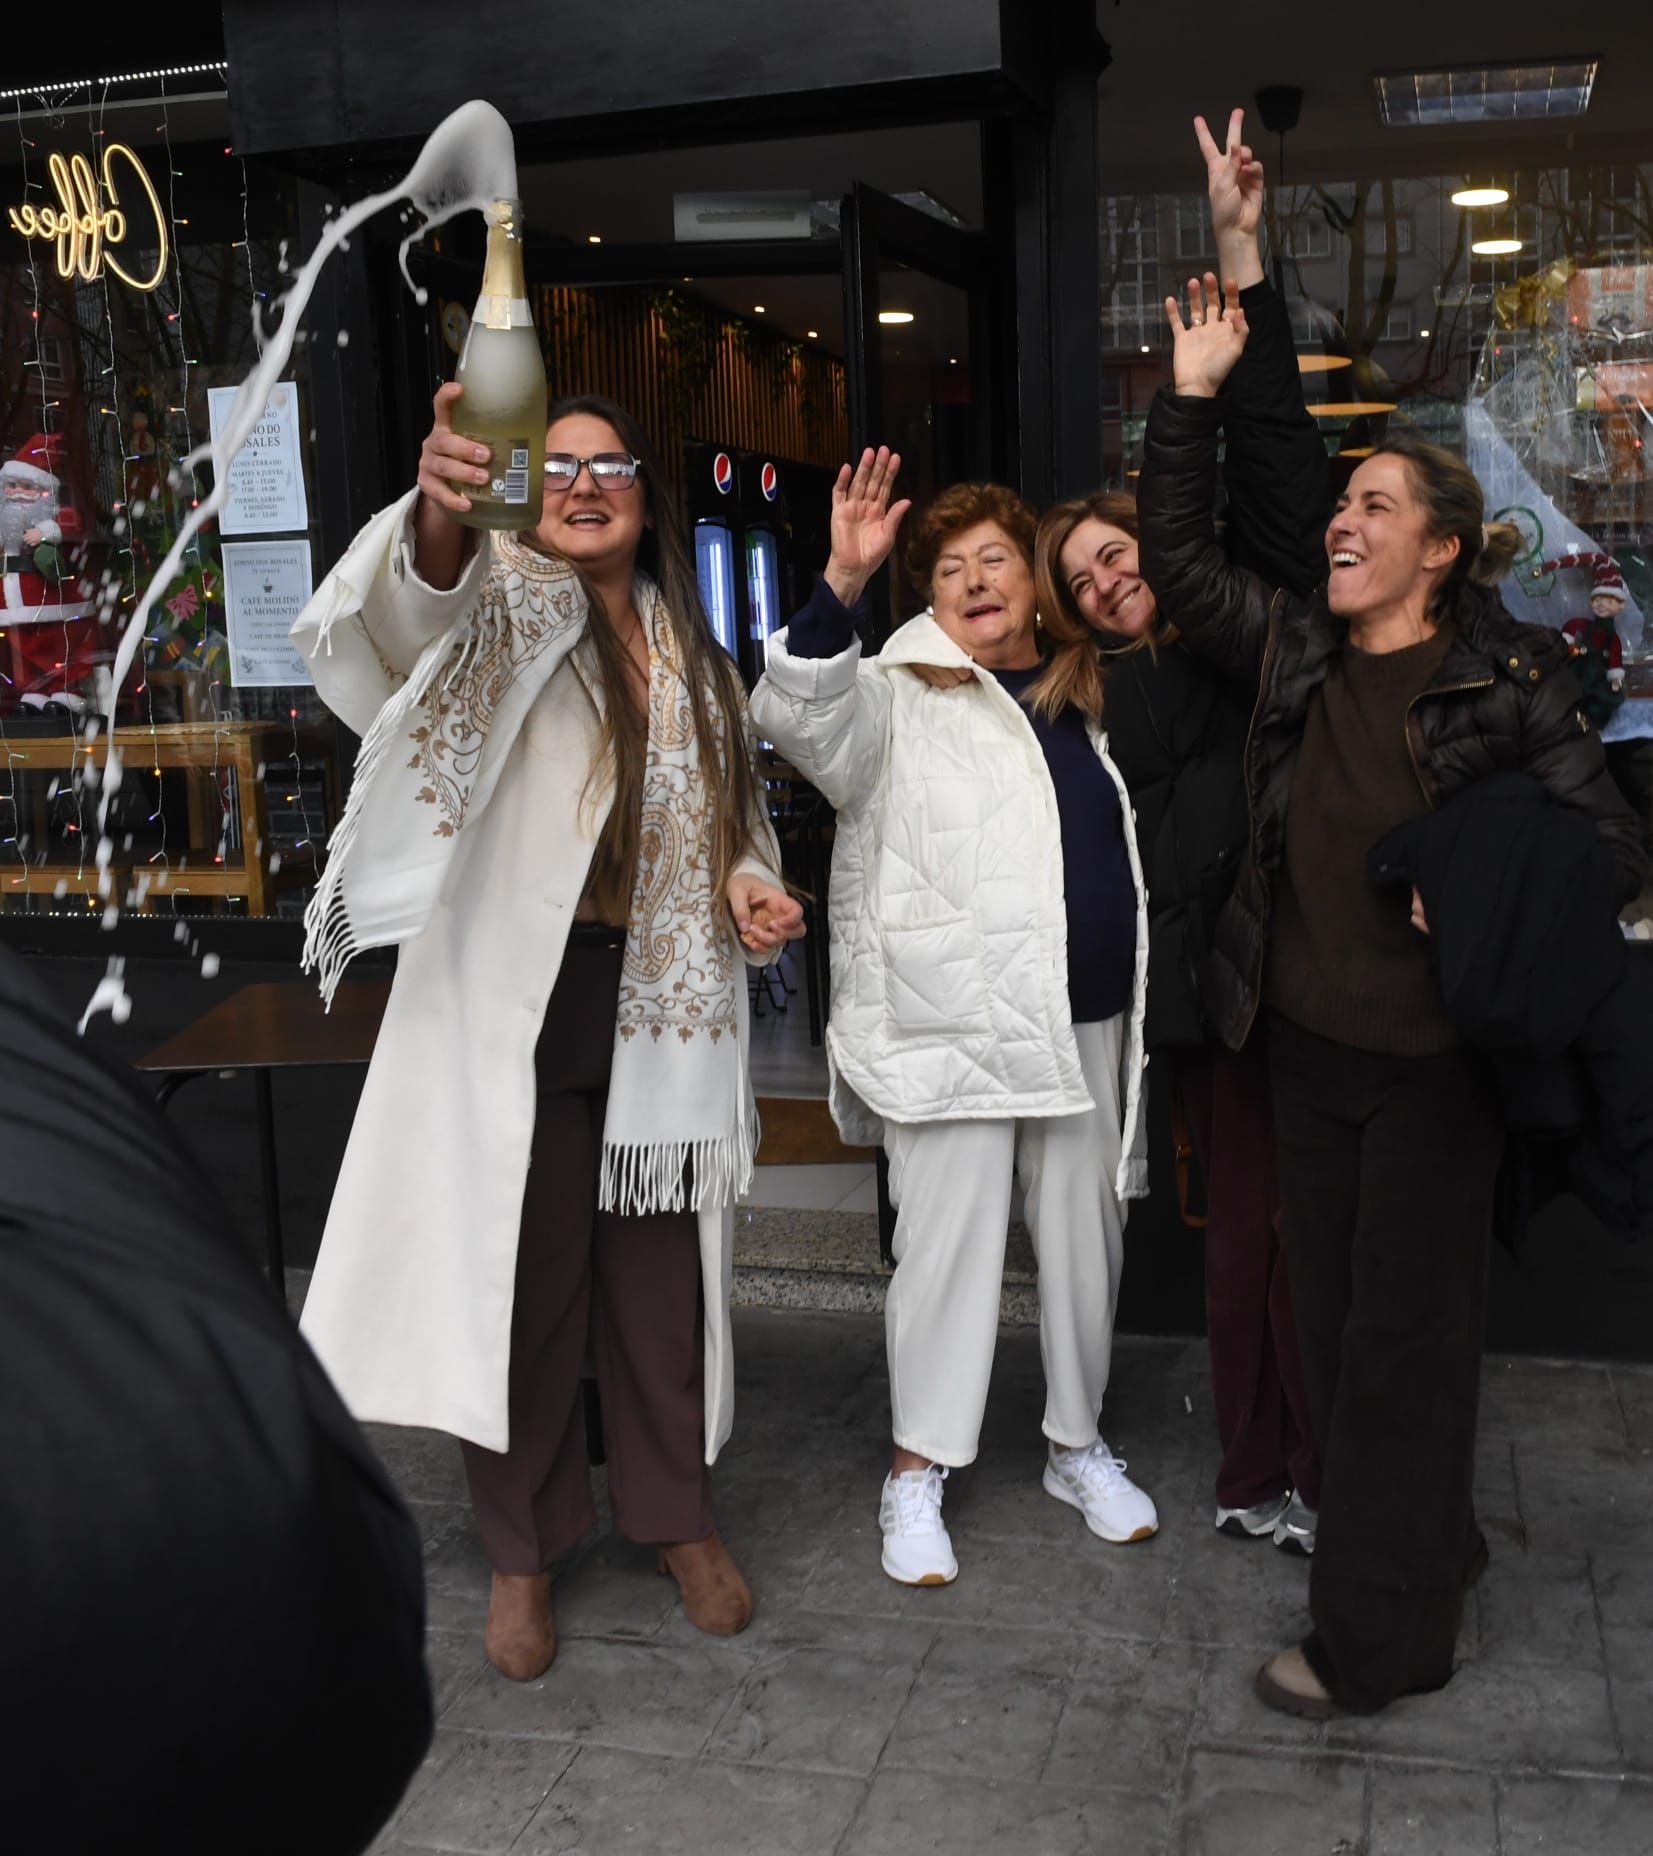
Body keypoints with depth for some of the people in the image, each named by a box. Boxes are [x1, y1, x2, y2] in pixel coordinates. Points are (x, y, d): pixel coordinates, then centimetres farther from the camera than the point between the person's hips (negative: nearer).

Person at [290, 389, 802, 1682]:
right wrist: (439, 516, -51)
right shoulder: (508, 604, -3)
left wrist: (749, 885, 1)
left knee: (660, 1273, 12)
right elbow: (426, 606, -28)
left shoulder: (691, 651, 11)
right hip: (519, 1003, -3)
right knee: (526, 1274, 6)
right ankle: (524, 1549, 24)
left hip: (661, 1009, 4)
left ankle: (678, 1516, 31)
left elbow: (728, 809, 22)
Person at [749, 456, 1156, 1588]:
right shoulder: (903, 698, -2)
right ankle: (919, 1472, 16)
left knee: (1087, 1238, 14)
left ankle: (1079, 1444, 32)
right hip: (954, 1026, -5)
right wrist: (842, 582, -34)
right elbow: (800, 715, -24)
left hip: (1086, 1022, 6)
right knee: (949, 1246, -1)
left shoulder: (1084, 698, 15)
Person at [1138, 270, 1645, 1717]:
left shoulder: (1508, 682, -9)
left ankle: (1377, 1638, 18)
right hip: (1308, 1046, 5)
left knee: (1403, 1336, 4)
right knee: (1334, 1318, 15)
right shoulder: (1294, 646, 4)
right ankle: (1426, 1560, 35)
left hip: (1435, 1061, -5)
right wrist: (1192, 401, 3)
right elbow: (1180, 562, 9)